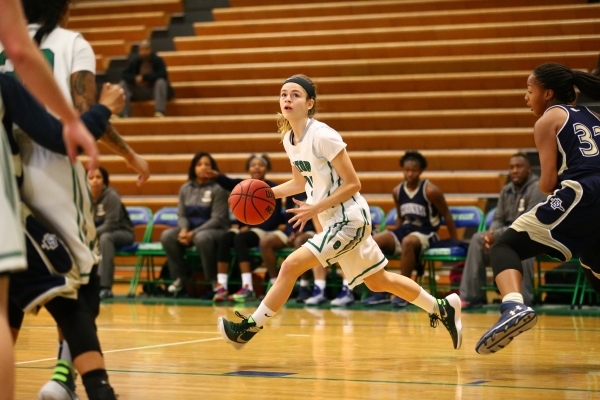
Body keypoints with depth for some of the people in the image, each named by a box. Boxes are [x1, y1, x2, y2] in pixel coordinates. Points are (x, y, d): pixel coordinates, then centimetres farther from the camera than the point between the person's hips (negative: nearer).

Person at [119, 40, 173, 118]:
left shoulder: (157, 60, -8)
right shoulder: (134, 60, 1)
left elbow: (162, 75, -22)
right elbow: (124, 75, -6)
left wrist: (144, 77, -26)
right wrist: (135, 79, -27)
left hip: (155, 91, -3)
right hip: (138, 92, 3)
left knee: (161, 82, -33)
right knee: (123, 84, -20)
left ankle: (160, 112, -44)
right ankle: (125, 115, -31)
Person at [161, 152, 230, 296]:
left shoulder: (218, 188, -8)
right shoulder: (185, 188, 9)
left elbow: (218, 219, -14)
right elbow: (182, 215, 9)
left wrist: (194, 233, -22)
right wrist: (184, 230, -15)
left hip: (215, 230, -5)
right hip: (190, 229, 5)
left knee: (202, 238, -40)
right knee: (167, 236, -22)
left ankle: (214, 279, -22)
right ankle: (180, 276, -7)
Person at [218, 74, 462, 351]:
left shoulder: (322, 136, -21)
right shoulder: (289, 138, 3)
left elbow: (353, 184, -18)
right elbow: (301, 182, 18)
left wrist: (316, 208, -24)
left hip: (349, 219, -9)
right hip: (334, 221, 9)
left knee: (290, 266, -16)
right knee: (378, 282, 19)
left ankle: (250, 327, -7)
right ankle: (442, 308, 33)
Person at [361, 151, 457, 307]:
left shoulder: (430, 191, -10)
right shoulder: (397, 191, 6)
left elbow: (447, 216, -3)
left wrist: (454, 243, -2)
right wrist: (392, 237, 14)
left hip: (426, 233, -6)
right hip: (405, 229, 6)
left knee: (408, 242, -41)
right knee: (373, 241, -18)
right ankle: (380, 291, -14)